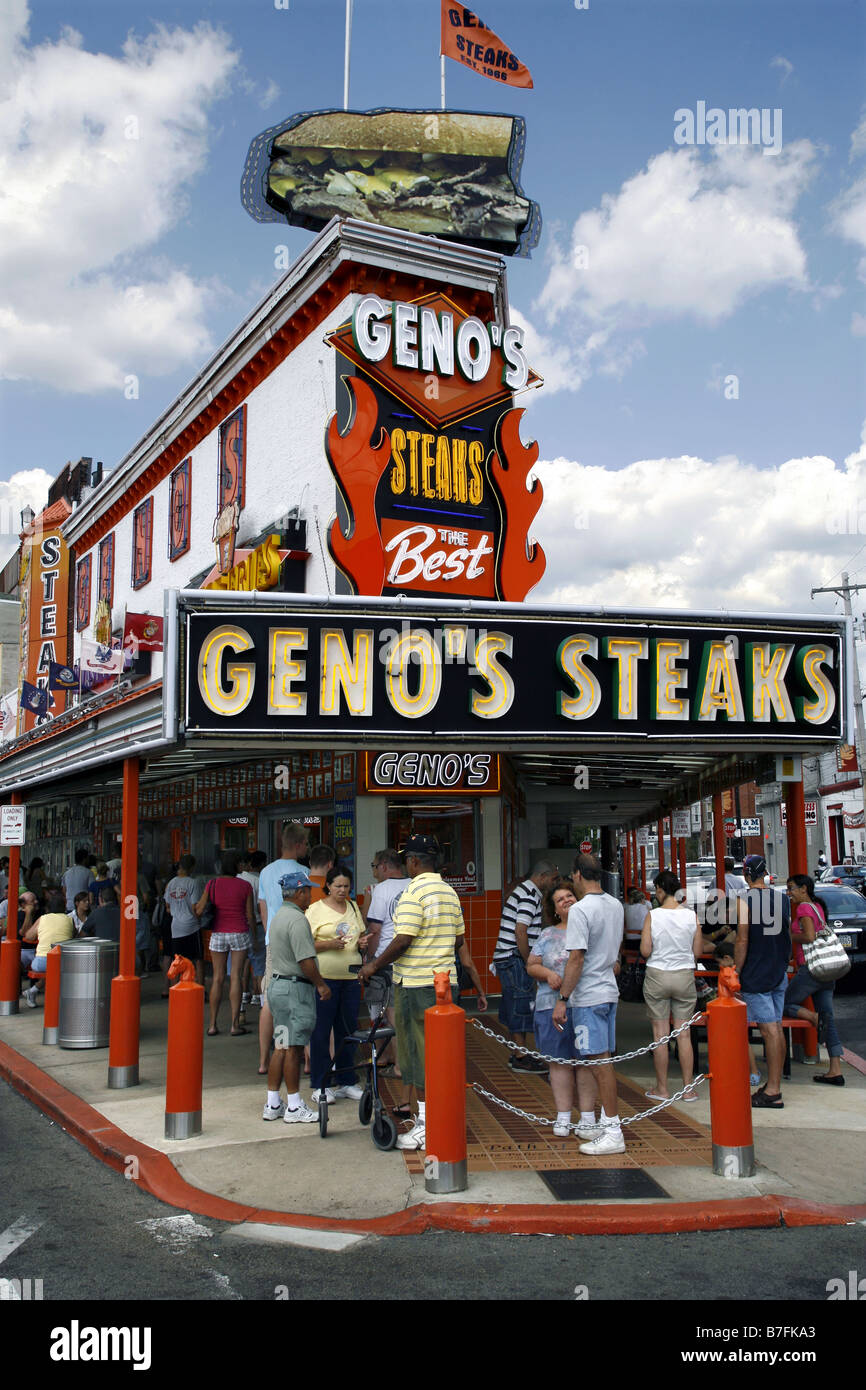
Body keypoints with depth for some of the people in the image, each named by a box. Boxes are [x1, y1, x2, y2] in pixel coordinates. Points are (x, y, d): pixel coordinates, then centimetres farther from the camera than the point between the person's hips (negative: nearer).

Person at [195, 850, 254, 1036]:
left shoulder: (212, 884, -3)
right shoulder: (245, 886, -5)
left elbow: (199, 911, -6)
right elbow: (250, 916, -2)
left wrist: (194, 909, 17)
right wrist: (254, 933, 13)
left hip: (218, 933, 1)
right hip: (240, 933, -1)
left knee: (217, 978, 7)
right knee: (236, 976, 1)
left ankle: (212, 1025, 9)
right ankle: (235, 1024, 0)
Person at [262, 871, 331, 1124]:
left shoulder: (278, 916, 15)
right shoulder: (297, 919, -17)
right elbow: (305, 960, -21)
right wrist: (321, 985, -11)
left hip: (277, 983, 10)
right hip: (295, 988, -10)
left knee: (281, 1047, 13)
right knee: (293, 1048, -4)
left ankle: (272, 1104, 16)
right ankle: (294, 1107, 2)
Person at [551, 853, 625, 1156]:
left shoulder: (581, 909, -17)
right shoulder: (616, 906, 10)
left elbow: (576, 959, -20)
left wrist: (562, 999, -16)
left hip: (588, 996, -9)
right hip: (610, 991, 9)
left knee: (600, 1062, -6)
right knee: (603, 1061, 13)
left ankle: (613, 1133, -4)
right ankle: (594, 1124, 22)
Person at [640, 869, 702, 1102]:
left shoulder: (653, 915, -10)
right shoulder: (691, 915, -4)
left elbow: (645, 951, -11)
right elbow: (697, 952, 0)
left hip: (657, 976, -2)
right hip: (685, 976, 2)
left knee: (660, 1034, 6)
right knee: (684, 1034, 8)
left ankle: (662, 1089, 12)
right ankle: (688, 1088, 12)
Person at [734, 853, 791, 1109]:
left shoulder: (745, 900, -12)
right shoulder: (782, 899, 6)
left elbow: (742, 940, -15)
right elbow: (788, 936, 15)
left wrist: (736, 972, -9)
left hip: (755, 975, -6)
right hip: (779, 973, 6)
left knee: (769, 1029, -7)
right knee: (776, 1028, 12)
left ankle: (773, 1092, -5)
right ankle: (774, 1084, 20)